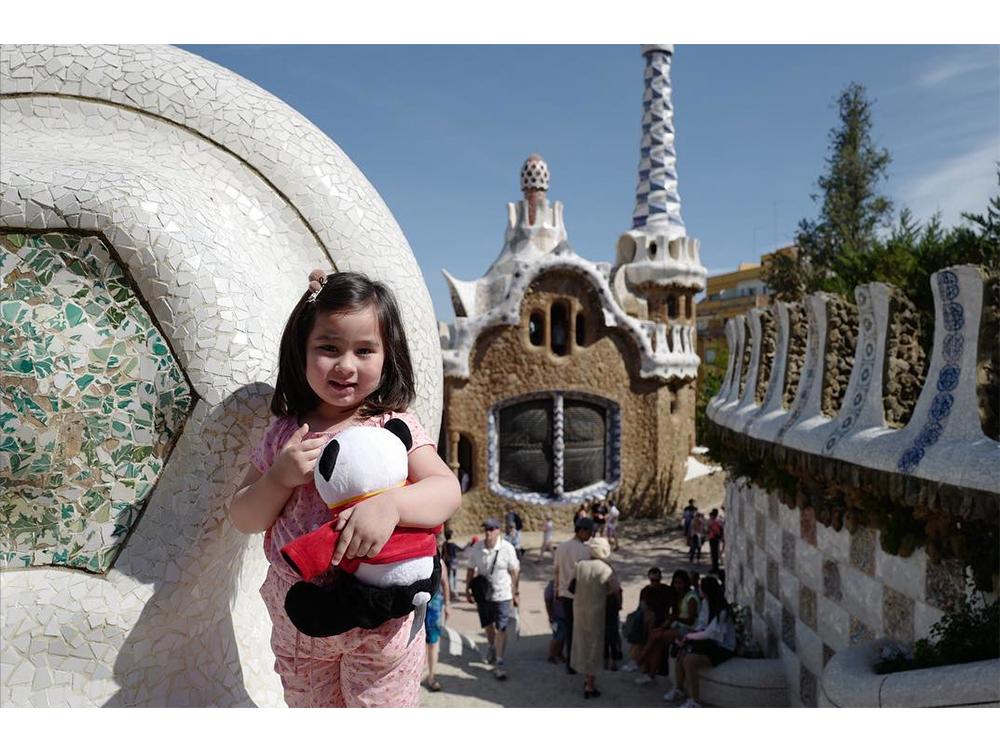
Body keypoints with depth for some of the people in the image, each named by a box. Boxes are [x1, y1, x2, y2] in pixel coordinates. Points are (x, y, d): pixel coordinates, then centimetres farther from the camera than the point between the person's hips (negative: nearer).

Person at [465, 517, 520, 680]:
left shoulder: (507, 548, -14)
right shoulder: (476, 548, -6)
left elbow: (514, 572, -5)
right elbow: (471, 570, 6)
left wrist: (514, 593, -2)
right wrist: (468, 589, 7)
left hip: (502, 595, -3)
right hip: (483, 594, 4)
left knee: (501, 629, -6)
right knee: (488, 625, 21)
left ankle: (499, 662, 1)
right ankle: (492, 648, 47)